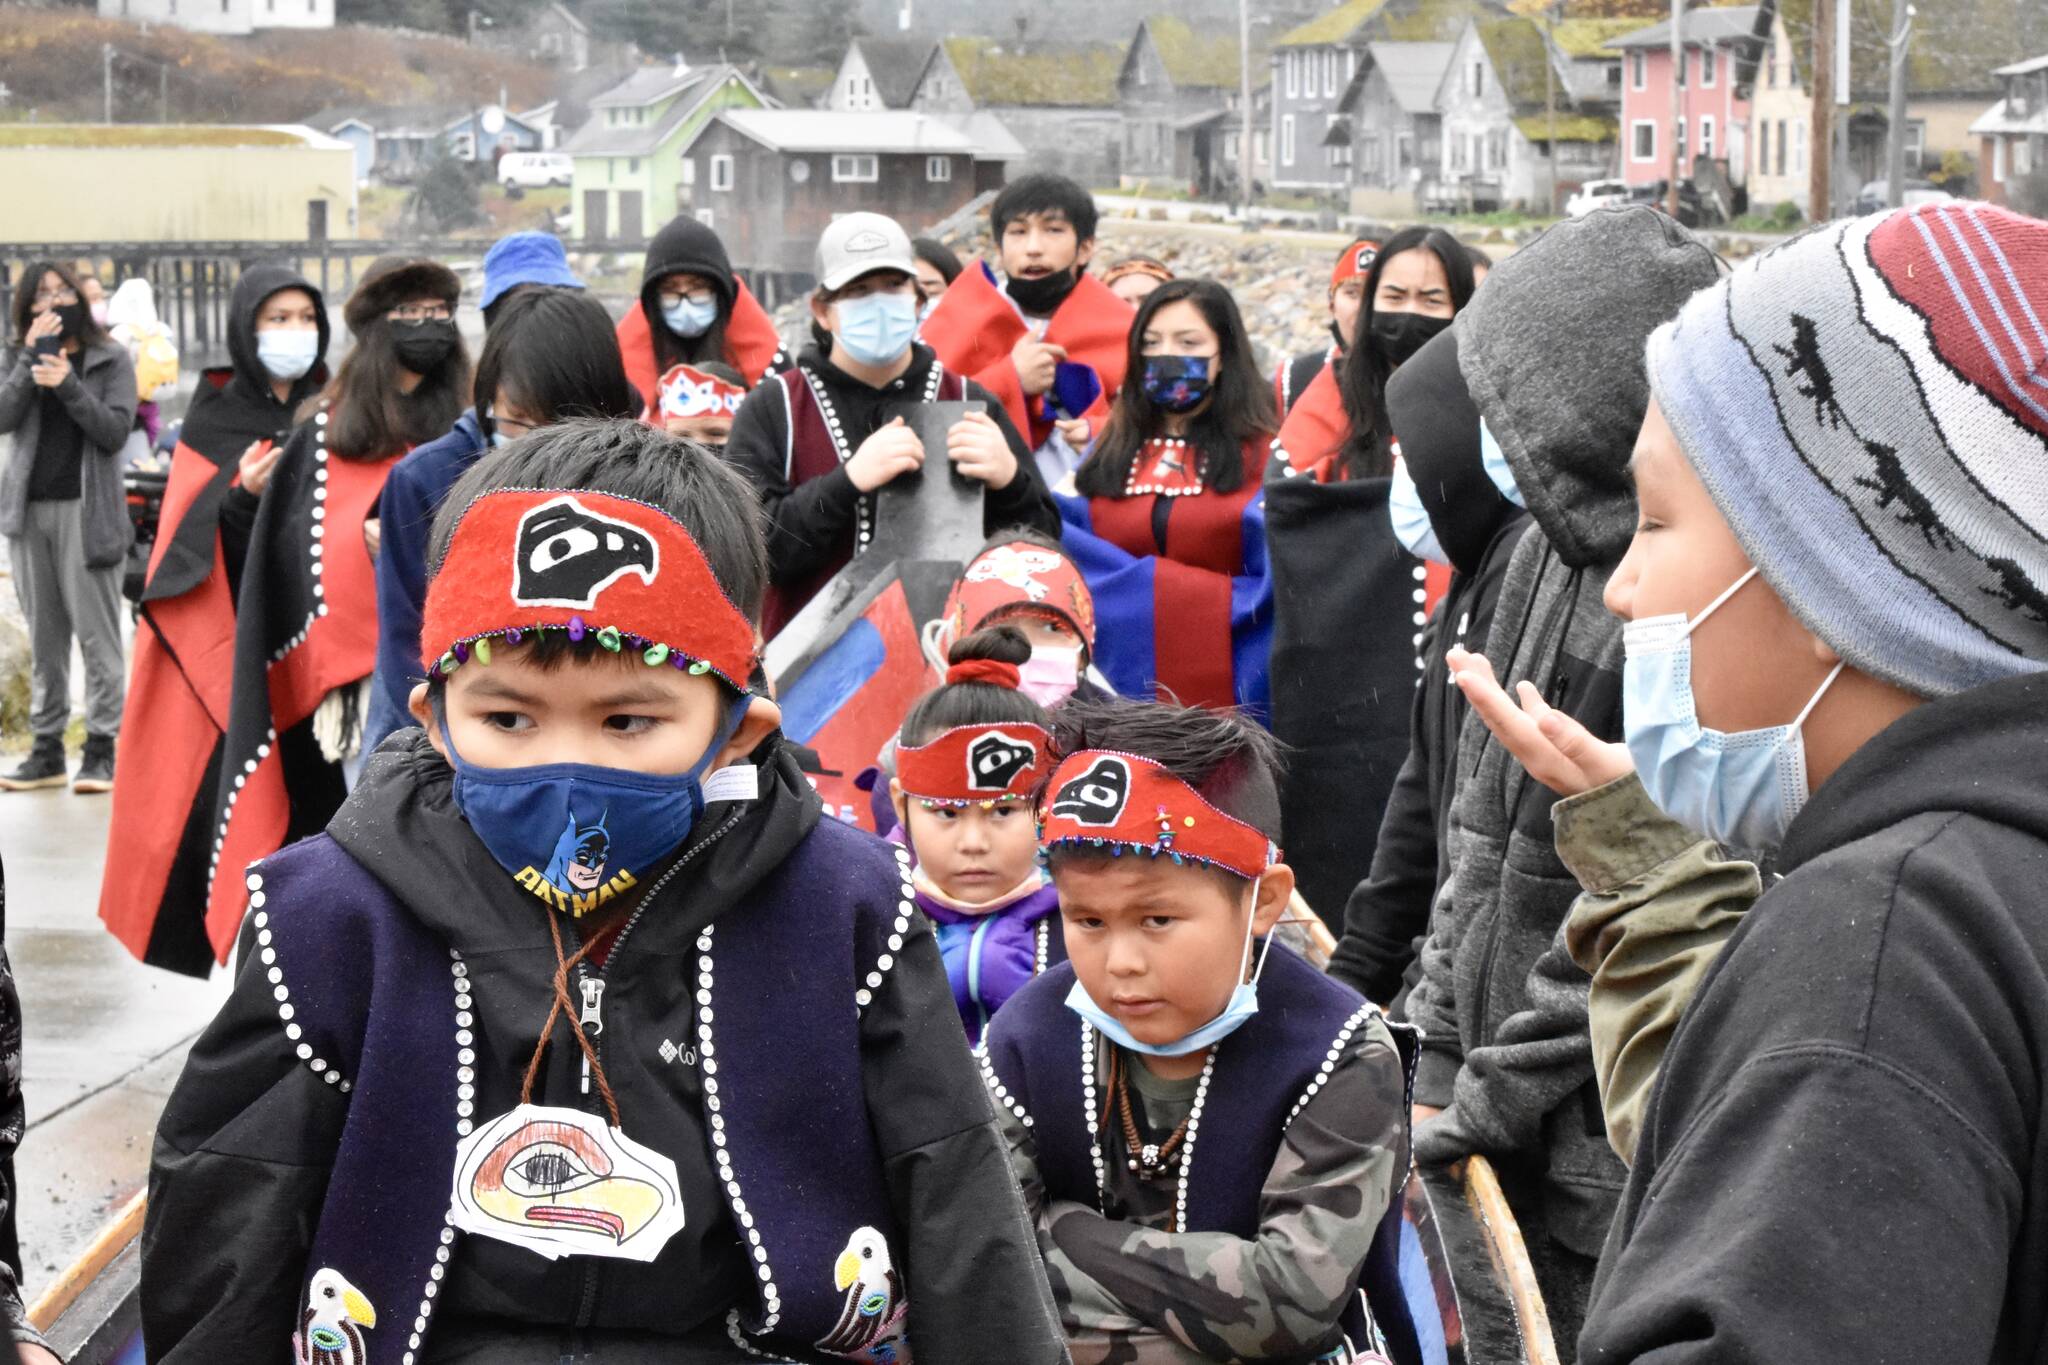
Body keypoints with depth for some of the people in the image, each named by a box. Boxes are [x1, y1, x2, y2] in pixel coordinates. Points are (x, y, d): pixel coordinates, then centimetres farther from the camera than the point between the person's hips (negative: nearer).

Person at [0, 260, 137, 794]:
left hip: (86, 509, -4)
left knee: (95, 630, -7)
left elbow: (116, 431, -6)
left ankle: (101, 749, -6)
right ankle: (46, 747, 12)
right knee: (44, 635, 8)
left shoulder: (111, 359, 4)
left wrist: (68, 385, -17)